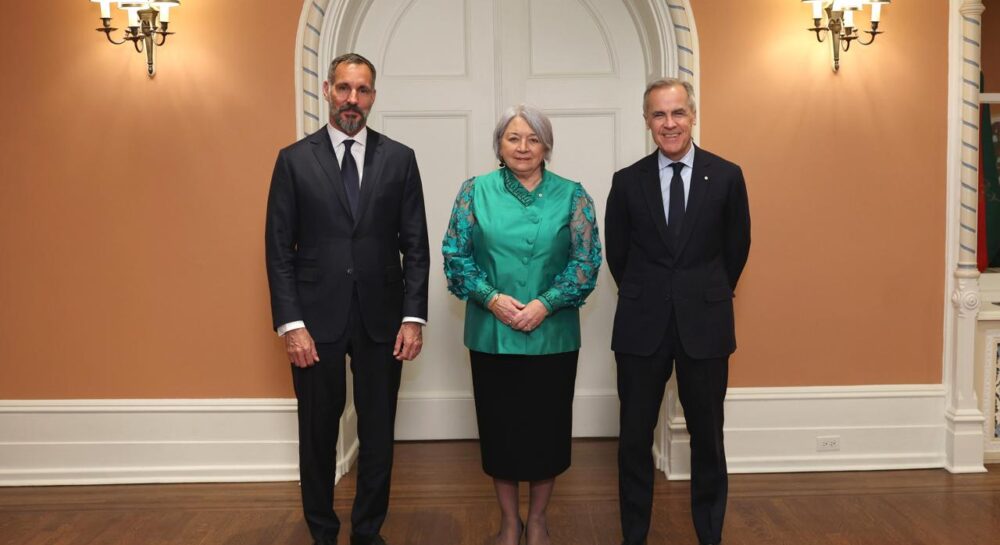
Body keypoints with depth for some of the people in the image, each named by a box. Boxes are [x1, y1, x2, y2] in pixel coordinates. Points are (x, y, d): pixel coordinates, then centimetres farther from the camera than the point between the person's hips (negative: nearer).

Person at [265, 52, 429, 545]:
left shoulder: (399, 159, 4)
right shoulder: (294, 159, 1)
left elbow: (415, 246, 3)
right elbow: (279, 250, -2)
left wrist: (413, 316, -4)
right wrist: (290, 324, -9)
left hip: (381, 319, 1)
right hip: (316, 320, -1)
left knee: (378, 435, 10)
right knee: (318, 435, 12)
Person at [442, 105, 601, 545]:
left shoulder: (571, 195, 1)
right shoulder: (475, 191, 3)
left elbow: (586, 261, -4)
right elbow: (455, 255, 0)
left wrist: (544, 304, -15)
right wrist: (492, 298, -14)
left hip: (552, 335, 0)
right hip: (491, 335, 1)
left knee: (547, 426, 9)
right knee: (499, 425, 9)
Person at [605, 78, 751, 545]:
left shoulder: (726, 176, -1)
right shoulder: (628, 181, 0)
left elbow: (737, 248, 8)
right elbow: (616, 253, 9)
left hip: (705, 326, 0)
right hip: (642, 326, 1)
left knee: (707, 436, 11)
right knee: (635, 437, 8)